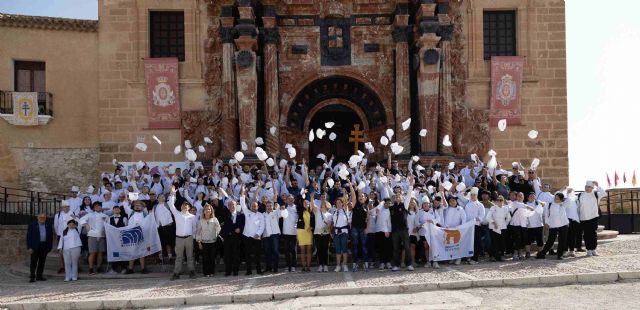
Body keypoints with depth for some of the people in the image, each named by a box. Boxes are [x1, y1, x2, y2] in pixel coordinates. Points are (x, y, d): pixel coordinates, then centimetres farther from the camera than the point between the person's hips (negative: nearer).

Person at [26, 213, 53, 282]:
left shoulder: (49, 226, 10)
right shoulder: (32, 225, 2)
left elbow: (51, 237, 13)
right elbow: (29, 237, -1)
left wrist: (49, 247, 6)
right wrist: (29, 247, -8)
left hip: (44, 247, 3)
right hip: (35, 247, -3)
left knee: (42, 262, 7)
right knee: (33, 262, -3)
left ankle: (39, 276, 14)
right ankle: (32, 277, 0)